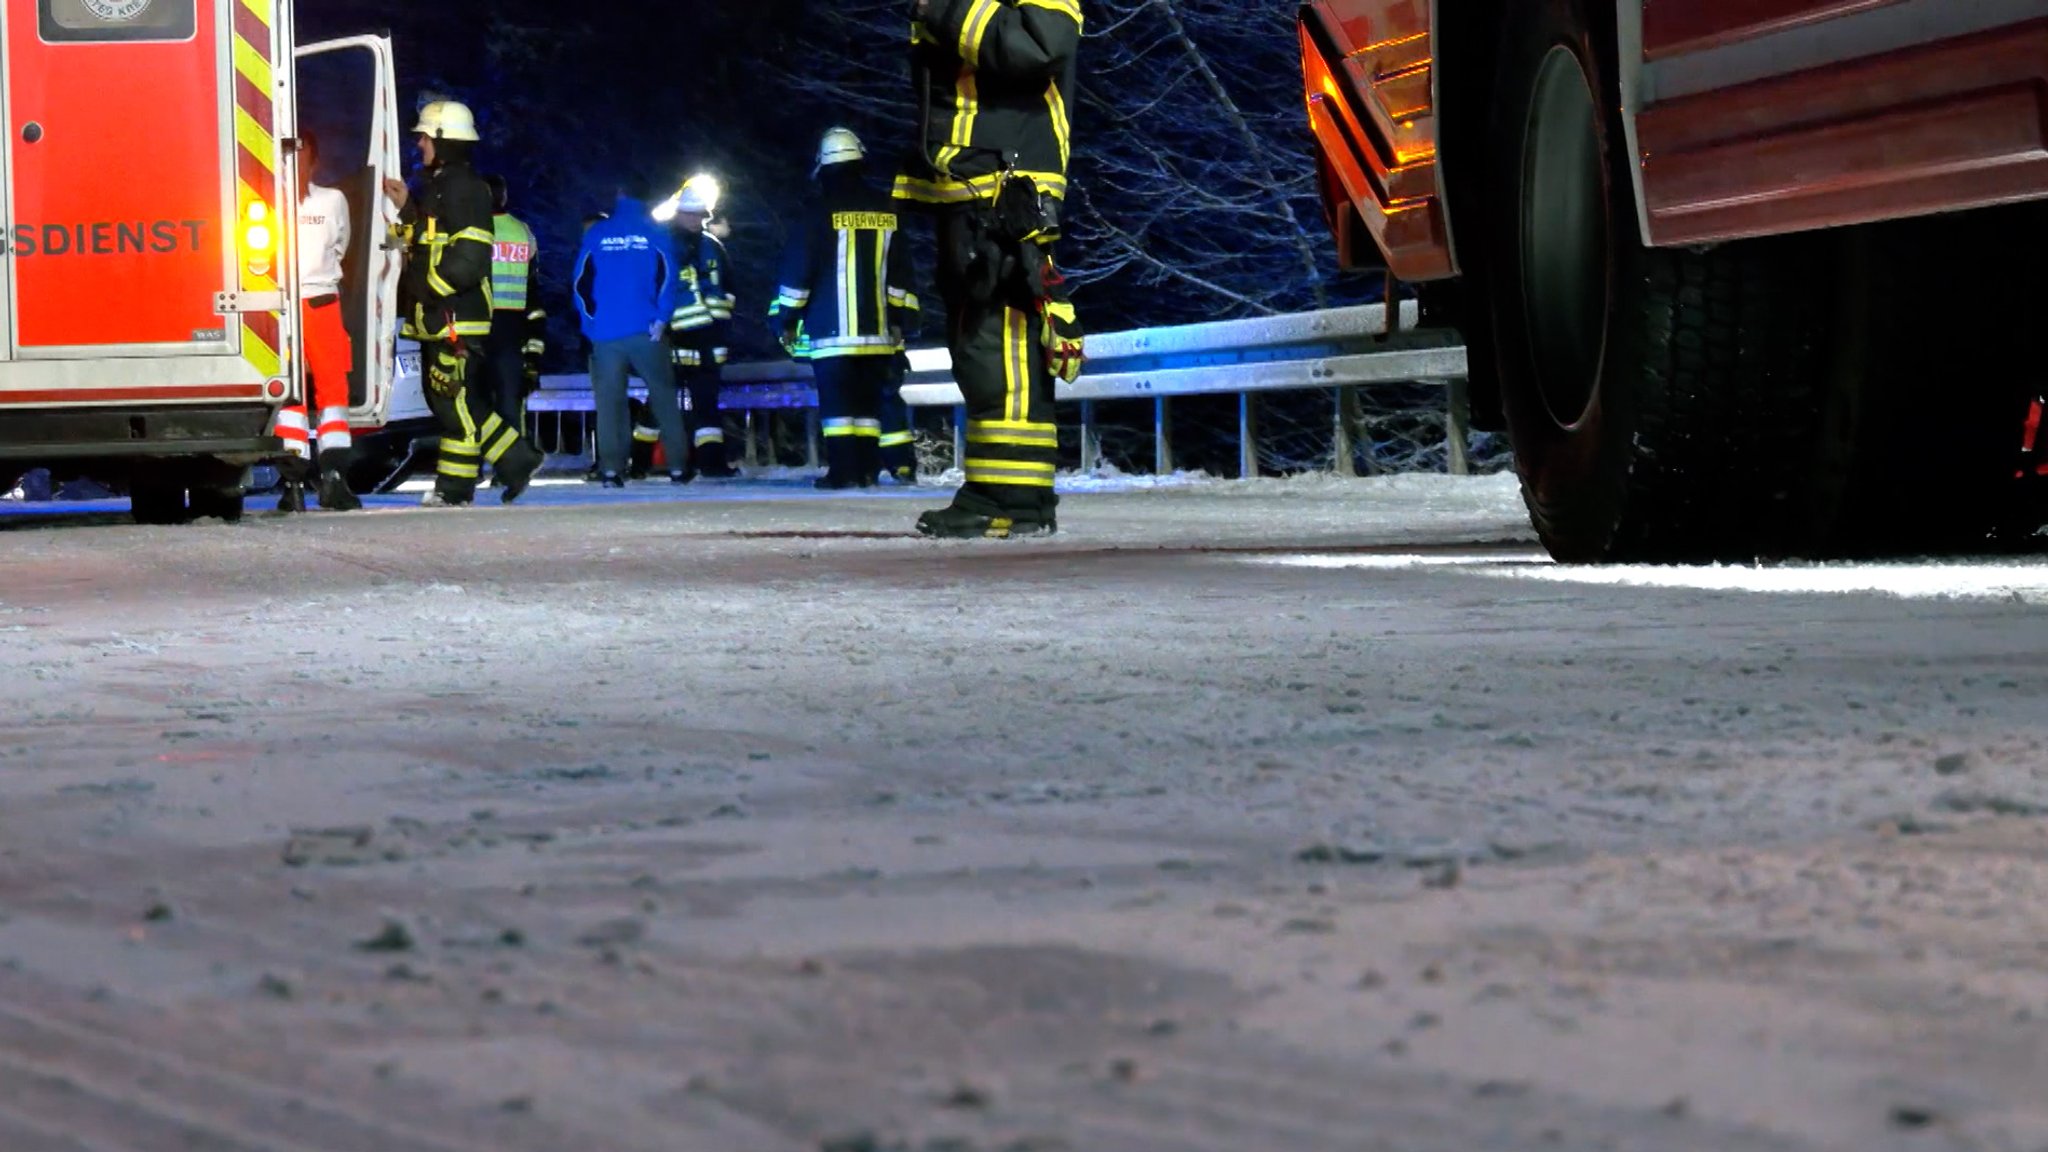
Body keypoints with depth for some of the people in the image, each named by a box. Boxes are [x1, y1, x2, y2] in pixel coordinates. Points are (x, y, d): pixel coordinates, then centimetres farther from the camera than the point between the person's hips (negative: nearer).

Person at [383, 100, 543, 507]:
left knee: (452, 401, -7)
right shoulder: (436, 189, 20)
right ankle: (517, 460, 17)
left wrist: (425, 288, -18)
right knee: (444, 400, 12)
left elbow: (468, 259, -20)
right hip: (437, 320, 11)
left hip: (457, 317, -11)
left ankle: (455, 489, -3)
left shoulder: (465, 188, -12)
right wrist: (406, 208, 15)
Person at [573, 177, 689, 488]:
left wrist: (591, 321, 9)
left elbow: (580, 281, 5)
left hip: (606, 334, 1)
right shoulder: (655, 232, 4)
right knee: (664, 397, 4)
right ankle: (677, 466, 0)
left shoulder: (597, 233, 8)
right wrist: (661, 319, -5)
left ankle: (611, 469, -6)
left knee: (609, 401, 2)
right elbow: (669, 276, -5)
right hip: (646, 332, -1)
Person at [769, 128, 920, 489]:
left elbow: (798, 269, -5)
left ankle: (843, 470, -11)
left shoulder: (821, 212, -6)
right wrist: (900, 319, 17)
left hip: (832, 328, -4)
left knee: (837, 401, -4)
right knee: (868, 400, 10)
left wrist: (786, 318, 3)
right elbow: (900, 271, 12)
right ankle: (867, 469, 6)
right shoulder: (886, 211, 8)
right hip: (877, 330, 4)